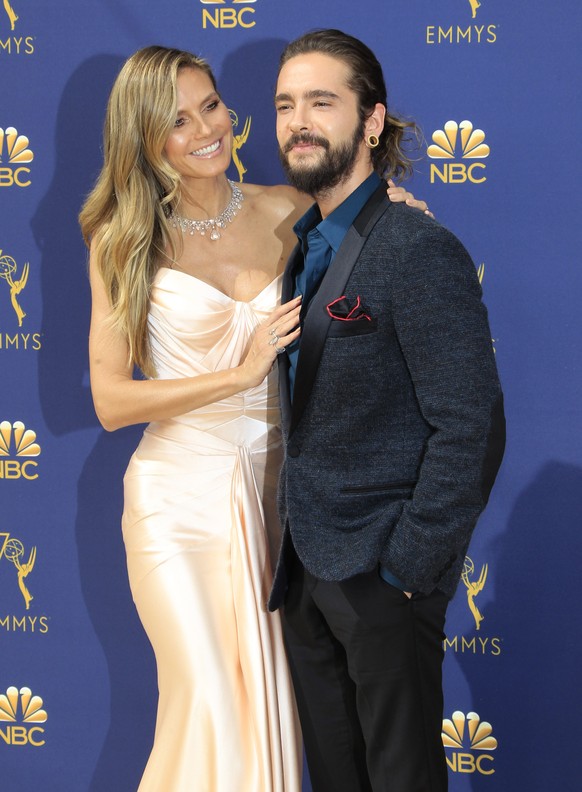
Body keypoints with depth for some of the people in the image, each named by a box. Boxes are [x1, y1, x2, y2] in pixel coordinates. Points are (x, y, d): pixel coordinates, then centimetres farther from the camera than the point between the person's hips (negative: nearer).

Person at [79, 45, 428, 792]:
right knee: (211, 709, -4)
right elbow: (111, 401, -7)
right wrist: (241, 373, -15)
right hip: (179, 496, -3)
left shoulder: (284, 213, 3)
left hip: (271, 487, 3)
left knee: (268, 703, 9)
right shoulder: (124, 243, -3)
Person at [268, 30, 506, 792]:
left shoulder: (419, 251, -16)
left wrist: (407, 569, -18)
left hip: (383, 577, -7)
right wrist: (293, 543, 7)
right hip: (306, 567, 8)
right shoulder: (304, 249, 10)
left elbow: (470, 428, -19)